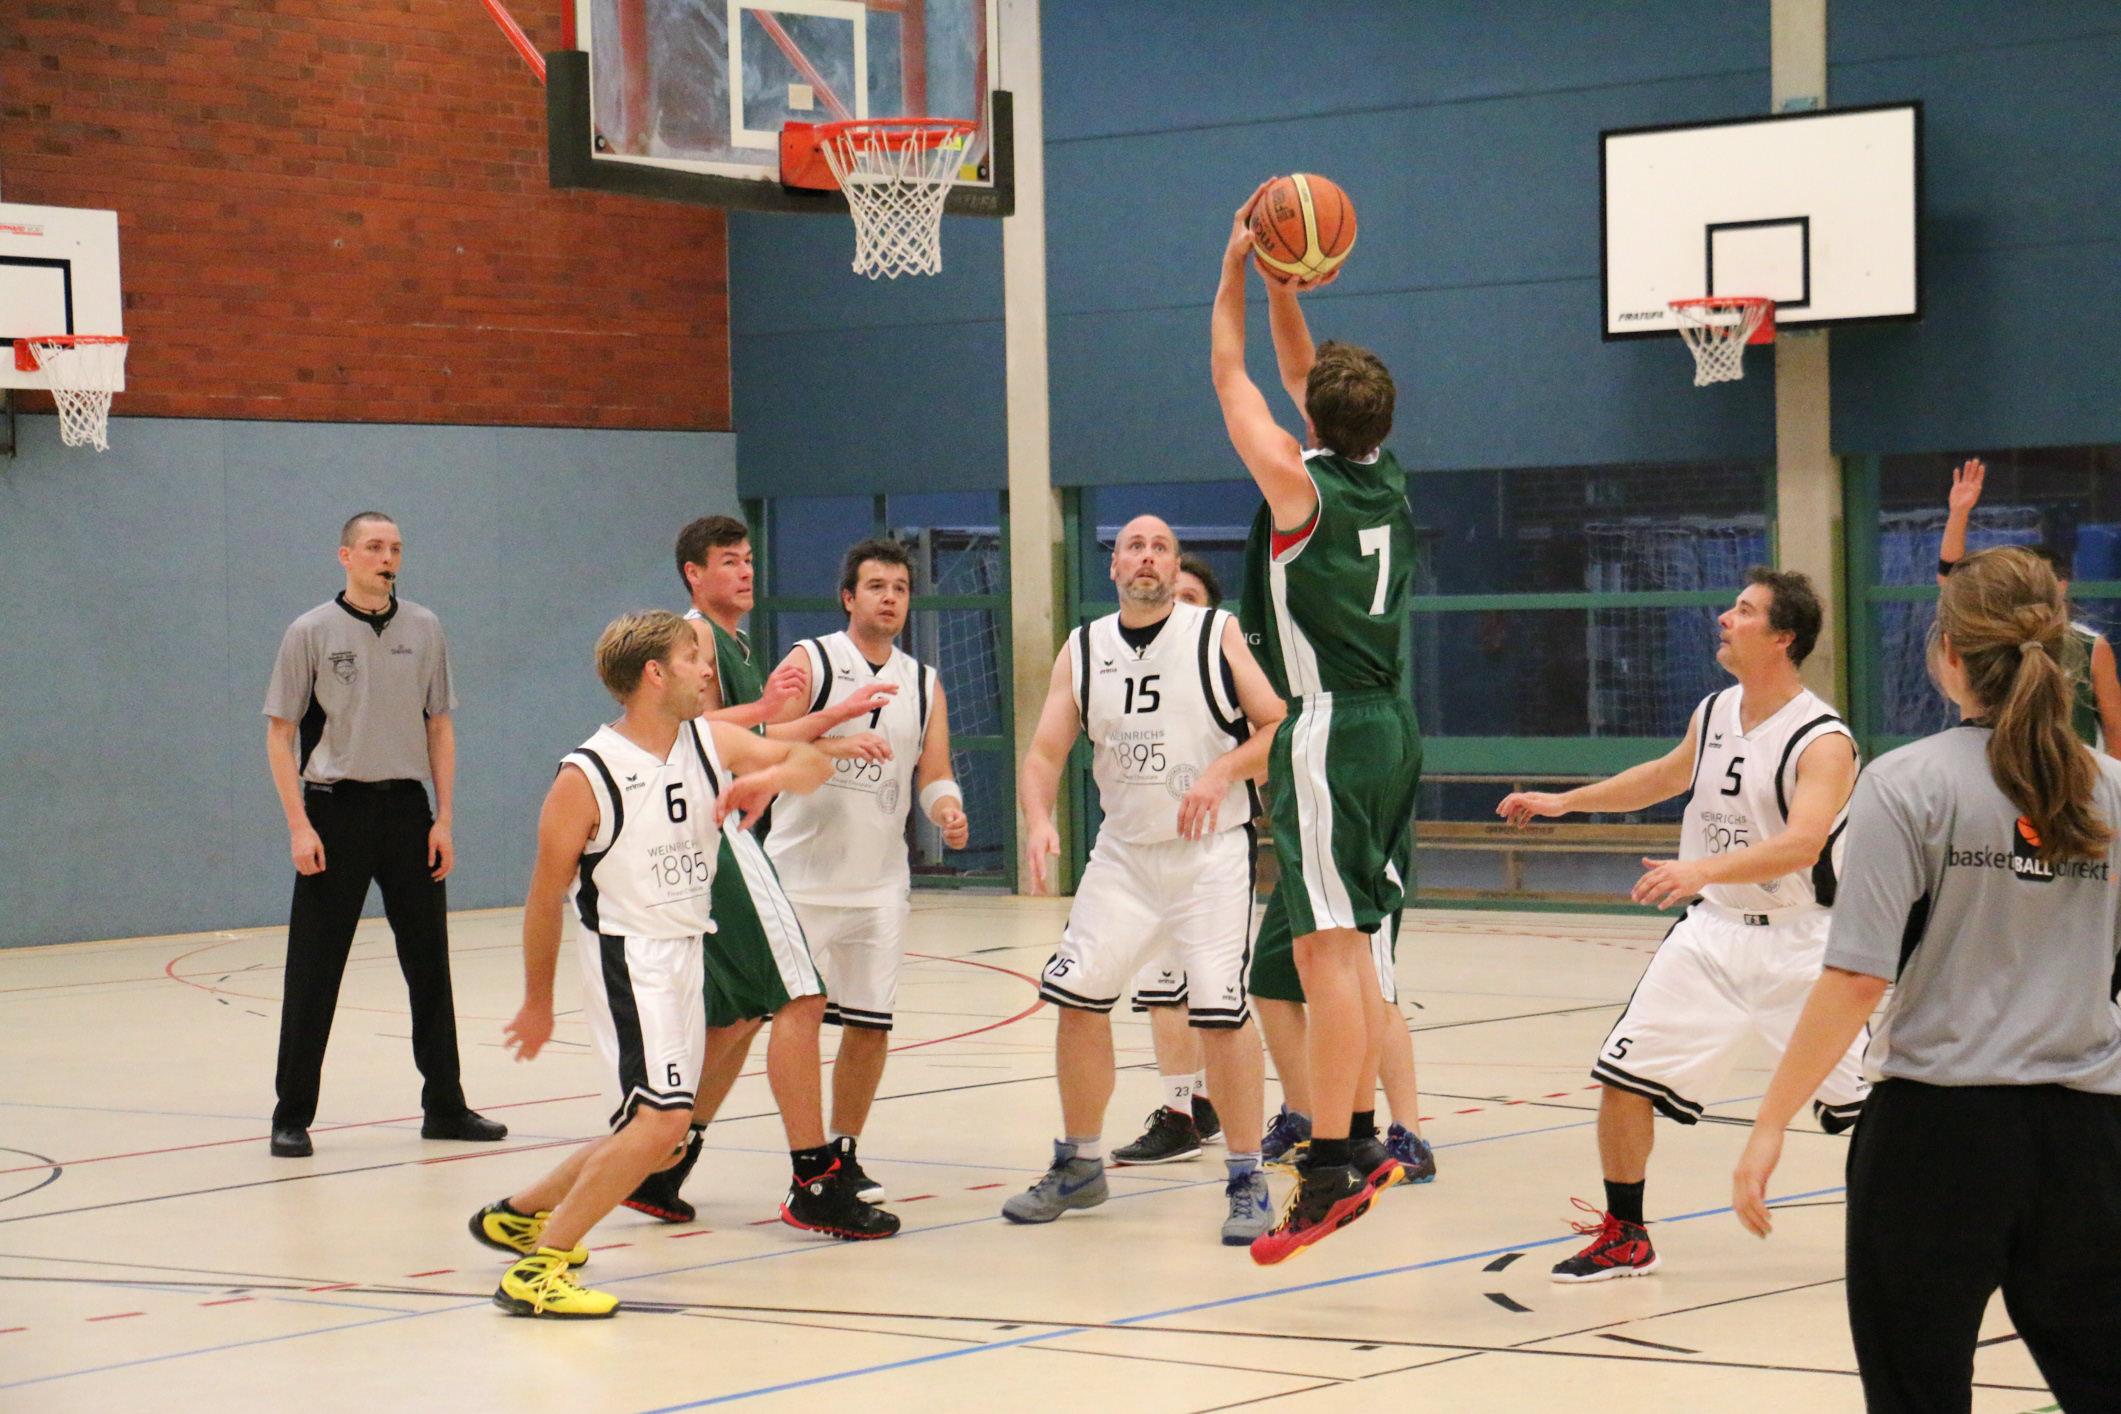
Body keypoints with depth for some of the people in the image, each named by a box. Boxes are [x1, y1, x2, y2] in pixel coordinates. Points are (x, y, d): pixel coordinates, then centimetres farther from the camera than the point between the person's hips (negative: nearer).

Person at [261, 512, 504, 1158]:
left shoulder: (423, 629, 8)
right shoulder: (312, 632, -1)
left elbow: (439, 727, 11)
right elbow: (279, 733, -1)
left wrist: (443, 818, 3)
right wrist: (299, 825, -10)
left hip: (408, 808, 3)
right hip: (336, 808, -3)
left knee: (429, 962, 8)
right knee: (314, 971, -2)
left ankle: (445, 1107, 17)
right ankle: (292, 1117, 5)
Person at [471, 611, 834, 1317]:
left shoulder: (711, 744, 2)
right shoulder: (587, 776, -15)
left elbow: (812, 763, 7)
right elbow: (546, 897, -6)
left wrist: (769, 778, -17)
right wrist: (538, 1001, 2)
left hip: (687, 958, 8)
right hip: (626, 959, -8)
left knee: (660, 1142, 15)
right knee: (661, 1120, -22)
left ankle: (517, 1214, 33)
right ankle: (536, 1272, -18)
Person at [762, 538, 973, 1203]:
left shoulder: (924, 684, 12)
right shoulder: (809, 662, -3)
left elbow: (933, 777, 12)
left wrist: (947, 810, -11)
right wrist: (839, 720, -26)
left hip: (881, 881, 4)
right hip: (803, 874, -4)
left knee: (870, 1024, 3)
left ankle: (844, 1152, 17)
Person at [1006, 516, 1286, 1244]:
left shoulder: (1218, 634, -5)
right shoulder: (1082, 650, 5)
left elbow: (1278, 729, -7)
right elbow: (1044, 753, 4)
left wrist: (1222, 772, -23)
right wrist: (1039, 820, -14)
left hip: (1211, 852, -4)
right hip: (1122, 851, 4)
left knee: (1220, 1009, -13)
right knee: (1078, 995, 2)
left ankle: (1247, 1182, -2)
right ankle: (1079, 1165, 20)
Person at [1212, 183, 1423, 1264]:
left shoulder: (1300, 485, -10)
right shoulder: (1383, 480, 9)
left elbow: (1230, 374, 2)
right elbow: (1298, 369, 23)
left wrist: (1238, 264, 10)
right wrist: (1282, 282, 17)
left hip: (1326, 730, -8)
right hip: (1391, 726, 8)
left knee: (1330, 948, -12)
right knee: (1362, 945, 14)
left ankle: (1330, 1171, -15)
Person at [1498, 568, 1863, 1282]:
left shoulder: (1823, 741, -17)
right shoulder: (1713, 713, 6)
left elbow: (1802, 842, -32)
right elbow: (1666, 774, 28)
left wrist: (1702, 869, -45)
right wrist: (1565, 801, 28)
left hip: (1798, 941, -6)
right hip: (1713, 931, 6)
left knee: (1856, 1102, -4)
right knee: (1623, 1074, -2)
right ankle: (1624, 1236, 13)